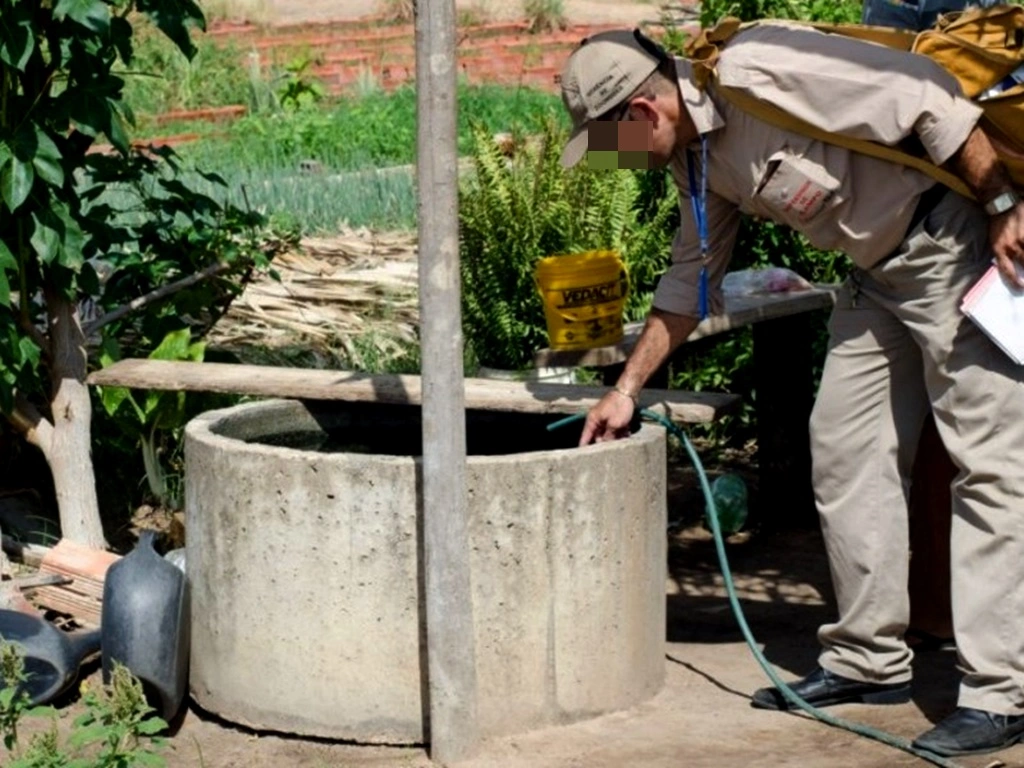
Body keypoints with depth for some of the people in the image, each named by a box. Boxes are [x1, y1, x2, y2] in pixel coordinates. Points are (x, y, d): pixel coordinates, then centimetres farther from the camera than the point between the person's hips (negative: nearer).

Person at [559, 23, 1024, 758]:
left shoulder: (760, 75, -24)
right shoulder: (694, 153, 6)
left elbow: (930, 99, -24)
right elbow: (691, 278, 18)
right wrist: (627, 388, 19)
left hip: (959, 240, -10)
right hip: (880, 268, 10)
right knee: (845, 450, 10)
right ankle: (869, 661, 20)